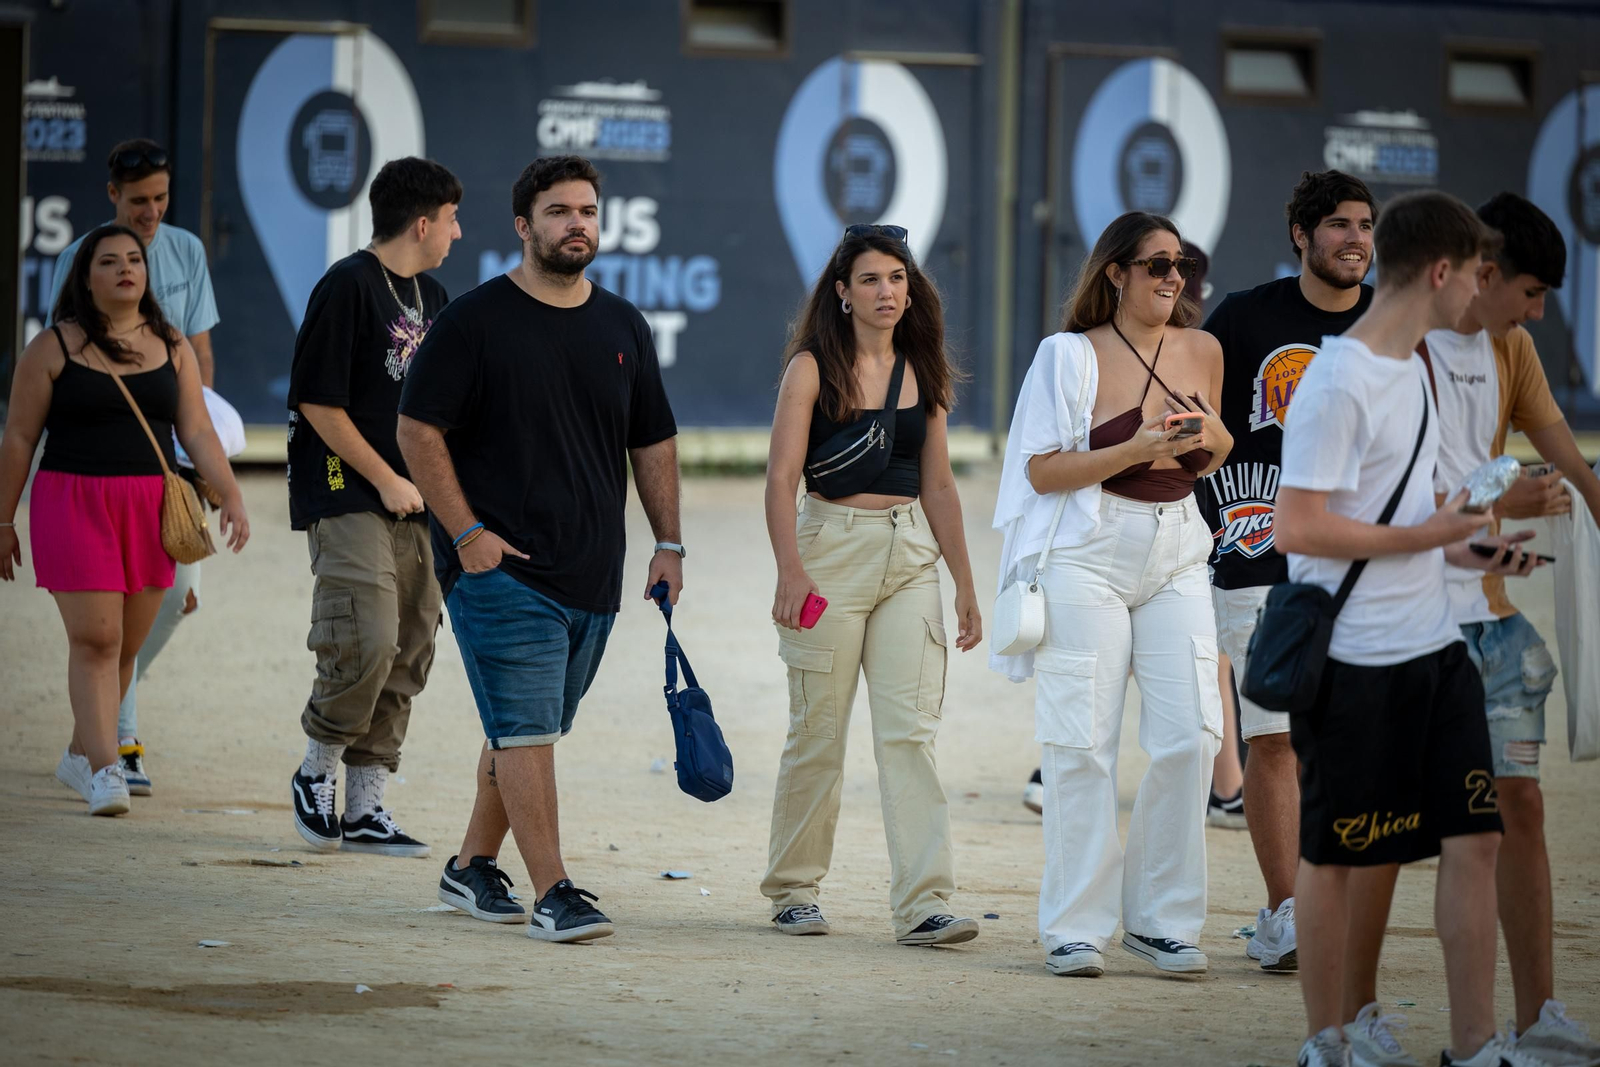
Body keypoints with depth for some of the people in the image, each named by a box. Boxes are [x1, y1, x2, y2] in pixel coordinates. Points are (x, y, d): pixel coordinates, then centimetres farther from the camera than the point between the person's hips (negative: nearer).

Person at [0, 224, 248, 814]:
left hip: (150, 510, 4)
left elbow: (197, 431, 8)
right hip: (72, 502, -4)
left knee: (126, 645, 8)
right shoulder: (53, 348, -1)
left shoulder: (171, 348, 9)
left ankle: (80, 755, 24)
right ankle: (106, 769, -14)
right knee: (95, 638, -12)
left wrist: (231, 495, -5)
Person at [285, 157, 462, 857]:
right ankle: (317, 773, 3)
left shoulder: (432, 299, 17)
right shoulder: (348, 287, -9)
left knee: (407, 656, 3)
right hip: (349, 501, -8)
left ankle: (366, 807, 8)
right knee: (366, 643, -18)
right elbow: (319, 402, -13)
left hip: (416, 506, 8)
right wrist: (385, 479, -12)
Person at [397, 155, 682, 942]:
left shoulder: (622, 327, 12)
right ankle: (552, 893, -13)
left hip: (593, 574, 6)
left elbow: (653, 442, 19)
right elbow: (418, 430, -6)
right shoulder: (476, 321, -5)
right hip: (500, 567, -6)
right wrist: (465, 533, -13)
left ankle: (473, 866, 28)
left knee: (525, 730, 14)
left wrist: (668, 543, 11)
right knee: (525, 730, -11)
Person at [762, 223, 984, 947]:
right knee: (818, 731, 2)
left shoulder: (924, 374, 11)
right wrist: (791, 573, -19)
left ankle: (924, 903, -11)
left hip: (911, 555, 3)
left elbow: (938, 486, 15)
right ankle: (793, 889, 18)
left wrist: (965, 586, 13)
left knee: (911, 730, -6)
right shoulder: (813, 369, -2)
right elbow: (781, 478, -8)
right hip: (831, 549, -3)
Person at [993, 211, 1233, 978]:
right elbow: (1042, 470, -7)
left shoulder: (1201, 351, 10)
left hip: (1175, 555, 4)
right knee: (1083, 742, -3)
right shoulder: (1071, 355, -3)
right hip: (1089, 557, -4)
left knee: (1190, 736, -5)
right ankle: (1076, 928, 4)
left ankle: (1160, 919, 8)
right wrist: (1137, 450, -16)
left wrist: (1214, 441, 0)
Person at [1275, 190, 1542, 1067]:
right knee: (1340, 856, 2)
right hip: (1355, 664, -8)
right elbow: (1297, 529, -21)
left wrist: (1467, 553, 14)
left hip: (1434, 649, 8)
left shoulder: (1413, 368, 13)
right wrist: (1430, 535, -16)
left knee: (1473, 835, 3)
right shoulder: (1338, 383, -16)